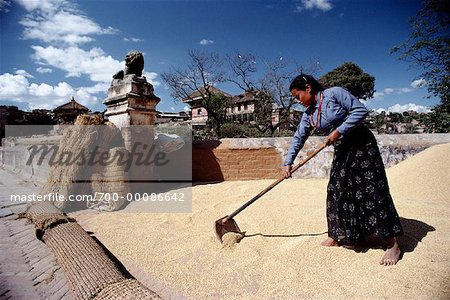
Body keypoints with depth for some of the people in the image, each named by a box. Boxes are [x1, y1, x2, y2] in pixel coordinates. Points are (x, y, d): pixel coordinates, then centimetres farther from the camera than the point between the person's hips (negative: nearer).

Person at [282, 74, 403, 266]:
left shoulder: (335, 93, -12)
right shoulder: (308, 114, 6)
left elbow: (360, 110, -16)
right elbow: (298, 138, 8)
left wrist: (339, 131, -21)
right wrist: (287, 162, 2)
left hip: (362, 146, -7)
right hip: (342, 152, 7)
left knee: (372, 191, -7)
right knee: (337, 192, 6)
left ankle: (392, 244, 4)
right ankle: (337, 236, 20)